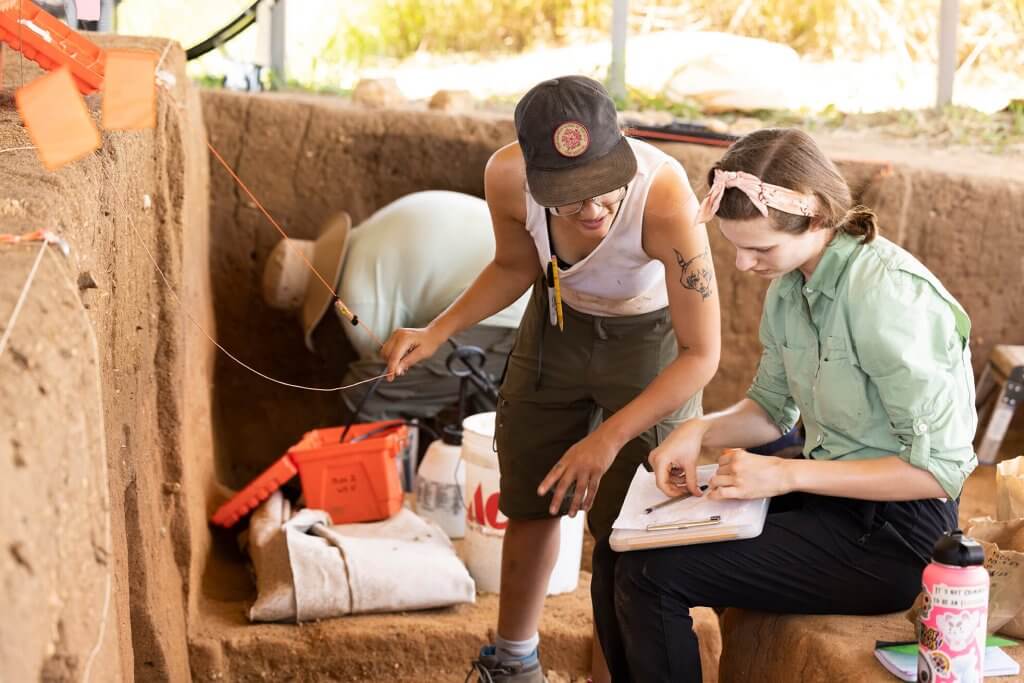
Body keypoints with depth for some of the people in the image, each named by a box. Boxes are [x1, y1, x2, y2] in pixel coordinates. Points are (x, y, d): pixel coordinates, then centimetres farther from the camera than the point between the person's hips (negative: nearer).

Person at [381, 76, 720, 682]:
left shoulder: (664, 198, -40)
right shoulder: (506, 177, -28)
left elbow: (701, 356, -31)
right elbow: (515, 267, -3)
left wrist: (609, 437, -37)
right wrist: (437, 334, -15)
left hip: (650, 339, -4)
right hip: (558, 324, 4)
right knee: (531, 504, 16)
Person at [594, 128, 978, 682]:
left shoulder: (886, 294, -23)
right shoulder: (789, 286, 3)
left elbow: (939, 468, -23)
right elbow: (772, 408, 17)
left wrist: (787, 475, -24)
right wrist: (699, 430, -4)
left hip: (893, 532, -8)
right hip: (827, 496, 9)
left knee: (649, 575, -16)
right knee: (620, 552, 2)